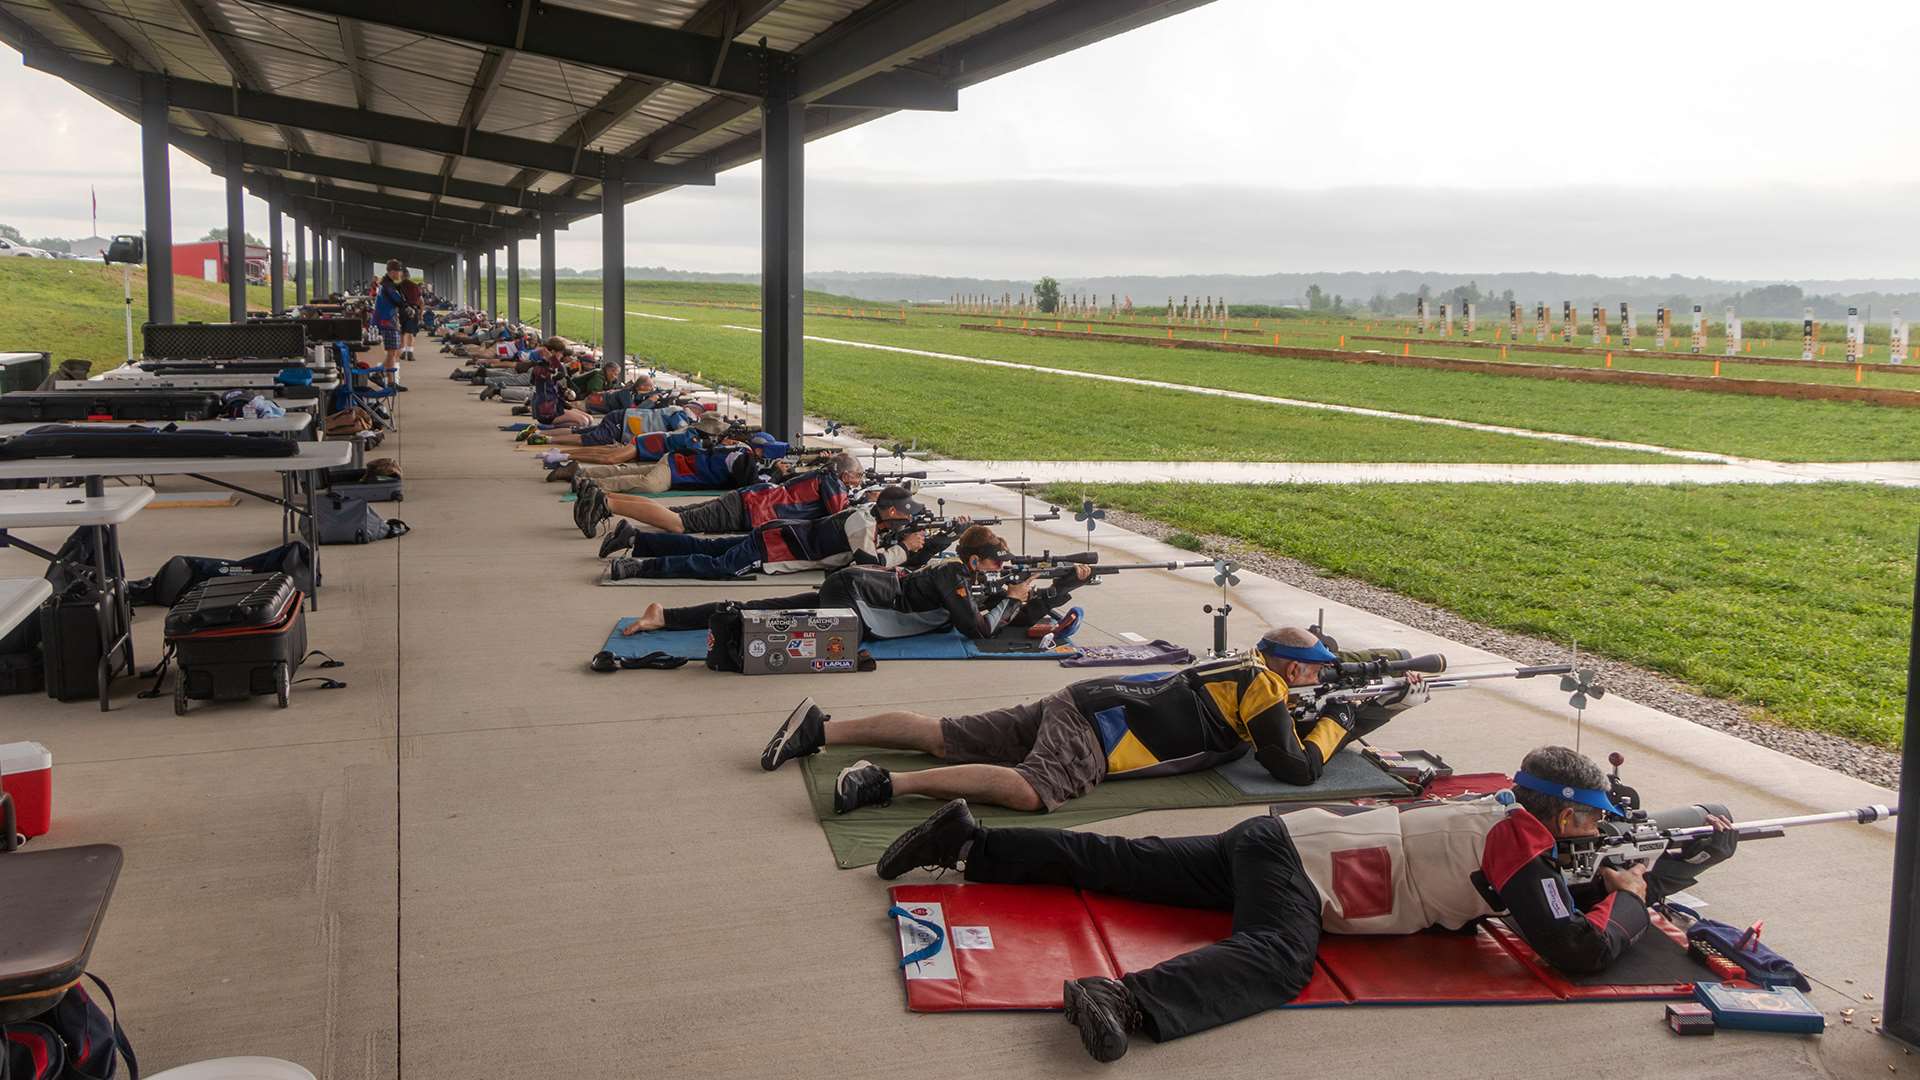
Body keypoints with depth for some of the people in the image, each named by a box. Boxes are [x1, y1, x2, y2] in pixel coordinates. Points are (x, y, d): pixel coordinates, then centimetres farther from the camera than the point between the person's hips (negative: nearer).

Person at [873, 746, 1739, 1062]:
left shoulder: (1504, 808, 14)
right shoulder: (1519, 838, -10)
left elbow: (1568, 891, 27)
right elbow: (1582, 951, -15)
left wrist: (1682, 864, 21)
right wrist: (1630, 899, 4)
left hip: (1270, 840, 9)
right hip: (1292, 858, -9)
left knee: (1112, 864, 9)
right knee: (1278, 960, -36)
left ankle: (967, 843, 11)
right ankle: (1125, 1003, -59)